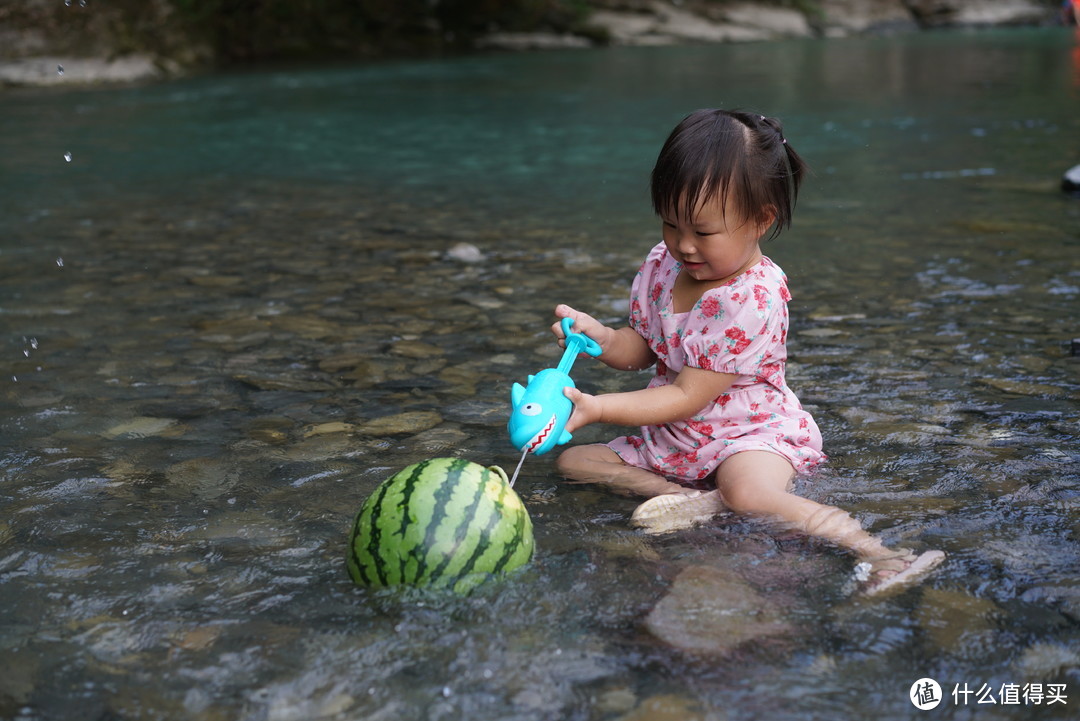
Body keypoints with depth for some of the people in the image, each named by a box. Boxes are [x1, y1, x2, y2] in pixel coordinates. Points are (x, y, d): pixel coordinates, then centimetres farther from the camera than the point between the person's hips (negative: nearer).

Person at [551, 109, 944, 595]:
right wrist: (601, 337, -13)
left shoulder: (753, 299, -24)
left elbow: (688, 397, -23)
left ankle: (874, 553, -35)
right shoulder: (660, 267, 0)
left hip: (750, 432, -9)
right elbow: (640, 349, 11)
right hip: (671, 440, 9)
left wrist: (598, 408, -28)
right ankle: (696, 499, -22)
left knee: (748, 491, -40)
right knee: (573, 461, -1)